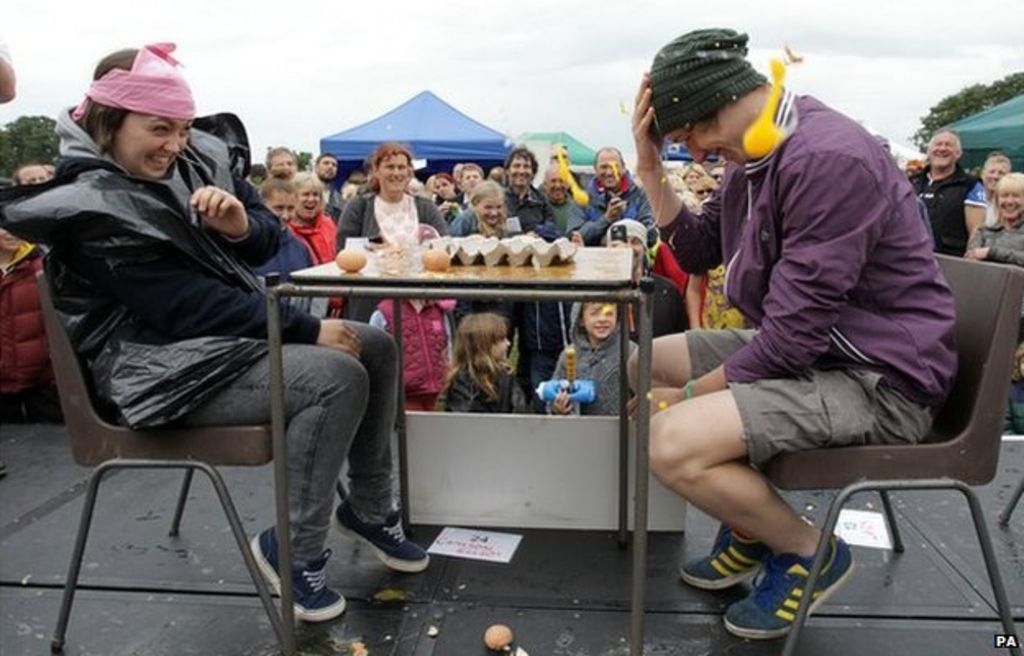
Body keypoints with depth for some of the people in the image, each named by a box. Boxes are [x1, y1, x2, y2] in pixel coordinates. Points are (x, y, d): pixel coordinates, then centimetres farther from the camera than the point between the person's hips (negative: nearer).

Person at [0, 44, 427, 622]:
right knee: (337, 376, -27)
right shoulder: (90, 211, -17)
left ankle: (370, 508, 14)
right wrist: (308, 329, -24)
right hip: (166, 365, -8)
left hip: (231, 332, 9)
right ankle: (294, 551, -10)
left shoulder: (196, 160, 4)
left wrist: (242, 225, -18)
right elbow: (185, 306, -23)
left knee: (376, 347, 1)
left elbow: (268, 240, 8)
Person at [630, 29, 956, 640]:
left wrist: (690, 395, -14)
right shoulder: (757, 155, 5)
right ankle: (751, 525, 19)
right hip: (807, 349, 10)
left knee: (674, 443, -27)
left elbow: (794, 335, -26)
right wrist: (651, 168, 0)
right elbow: (698, 252, 13)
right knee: (646, 363, 14)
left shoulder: (829, 158, -25)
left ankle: (811, 551, 2)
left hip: (880, 377, -10)